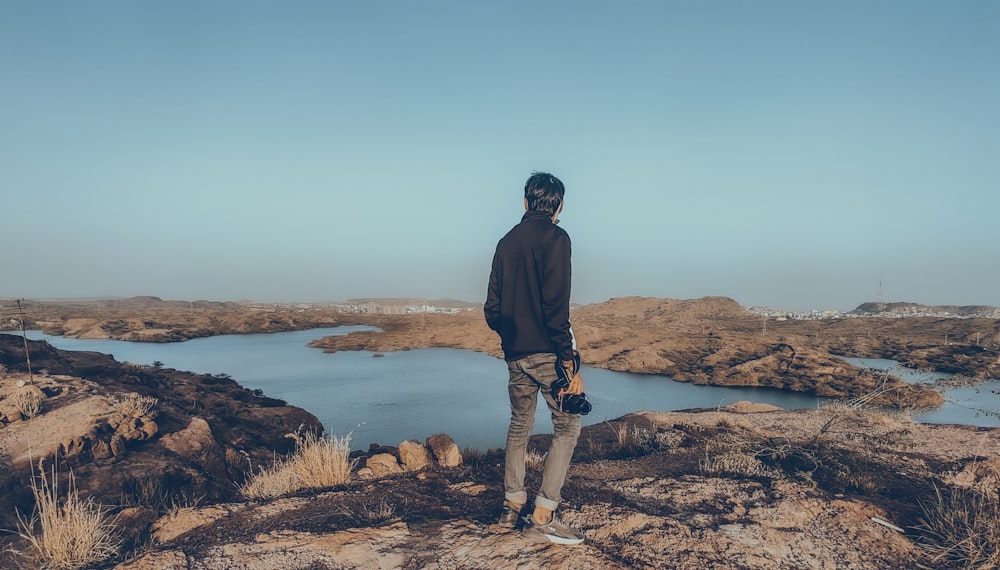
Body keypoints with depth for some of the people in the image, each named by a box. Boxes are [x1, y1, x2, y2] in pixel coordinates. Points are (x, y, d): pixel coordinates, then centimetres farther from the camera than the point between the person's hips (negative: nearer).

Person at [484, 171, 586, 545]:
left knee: (519, 426, 19)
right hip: (547, 352, -7)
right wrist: (569, 363, -16)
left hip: (514, 355, 7)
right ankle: (542, 516, 0)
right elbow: (556, 306, -18)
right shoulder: (554, 238, -8)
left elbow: (492, 309, 12)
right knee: (567, 426, 3)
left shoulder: (506, 242, 12)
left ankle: (512, 507, 27)